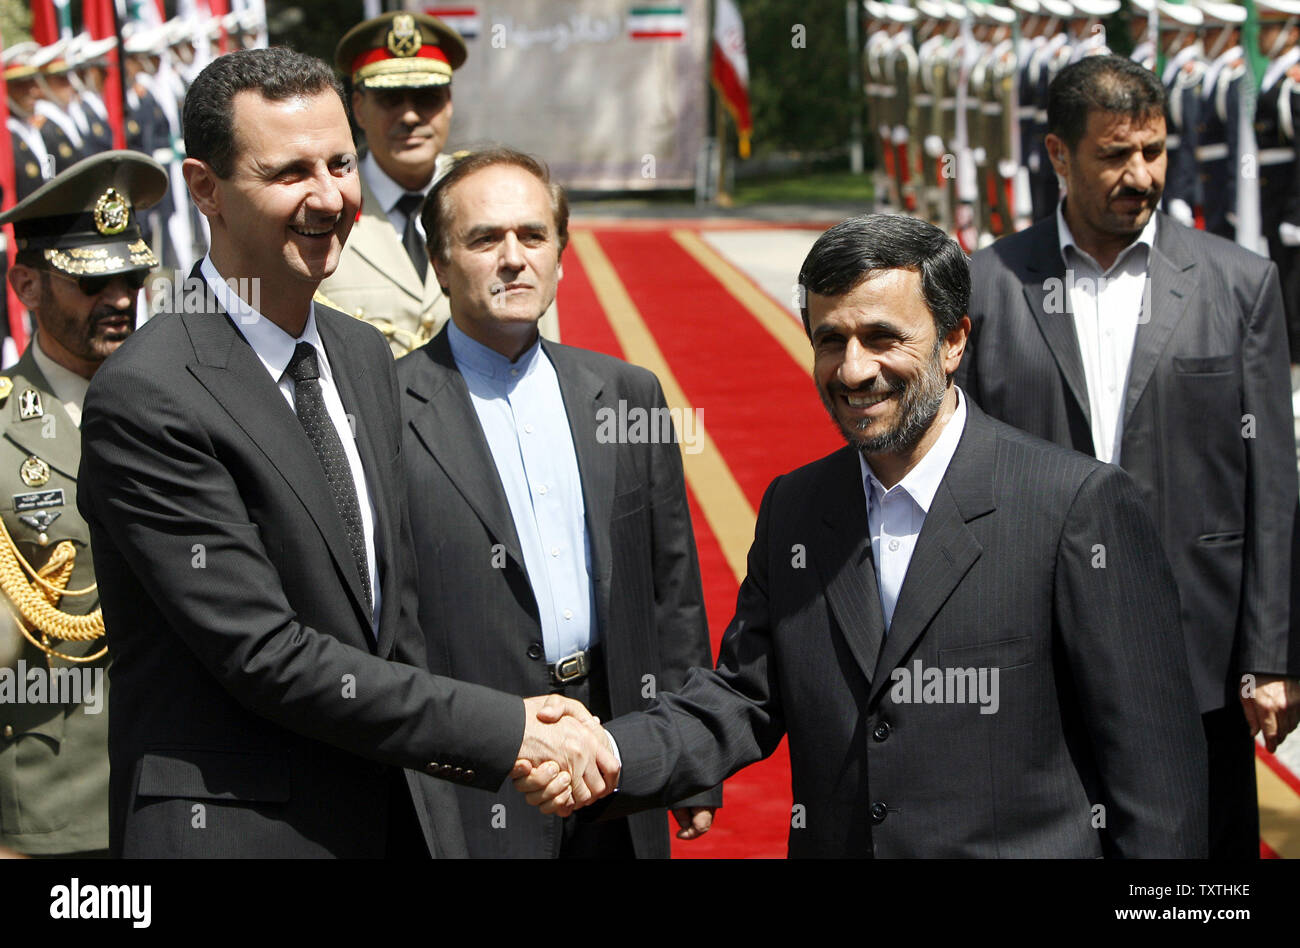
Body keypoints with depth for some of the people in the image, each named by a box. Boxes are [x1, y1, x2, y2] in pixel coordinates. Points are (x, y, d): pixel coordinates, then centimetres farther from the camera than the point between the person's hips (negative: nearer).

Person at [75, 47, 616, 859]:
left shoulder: (365, 355, 8)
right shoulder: (149, 397, -17)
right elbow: (265, 654, -20)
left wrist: (433, 814, 3)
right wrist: (503, 734, -18)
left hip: (395, 817, 7)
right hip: (235, 826, -7)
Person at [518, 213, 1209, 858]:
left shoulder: (1080, 504, -13)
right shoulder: (790, 509, 5)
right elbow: (743, 697, 4)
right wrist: (605, 758, -13)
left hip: (1030, 846, -5)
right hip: (832, 846, 5)